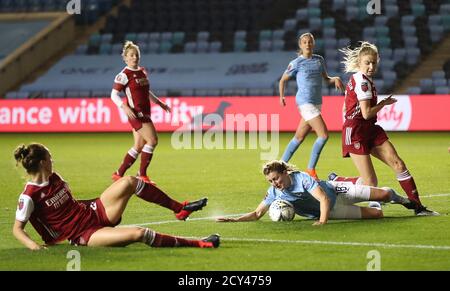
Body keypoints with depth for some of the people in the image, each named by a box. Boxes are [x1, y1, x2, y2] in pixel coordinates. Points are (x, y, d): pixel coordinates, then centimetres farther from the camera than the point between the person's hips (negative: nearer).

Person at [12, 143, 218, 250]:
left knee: (129, 182, -5)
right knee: (138, 233, -27)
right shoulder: (29, 196, -18)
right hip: (84, 234, -8)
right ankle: (195, 244, -18)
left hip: (92, 211, 8)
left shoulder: (54, 178, 5)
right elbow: (17, 228, -16)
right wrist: (32, 244, -31)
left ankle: (180, 209, 9)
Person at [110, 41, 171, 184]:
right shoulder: (124, 75, -9)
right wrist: (124, 107, -25)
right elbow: (114, 94, -11)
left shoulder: (143, 71, 14)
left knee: (139, 146, 8)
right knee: (152, 140, -17)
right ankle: (142, 174, -9)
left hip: (145, 112, 8)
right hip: (135, 113, -8)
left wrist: (160, 103, 26)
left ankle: (118, 174, 16)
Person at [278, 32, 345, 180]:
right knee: (323, 135, -16)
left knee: (299, 137, 12)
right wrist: (281, 96, -2)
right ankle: (311, 169, -8)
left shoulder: (319, 60, 10)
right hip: (305, 102, -6)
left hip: (317, 103, 6)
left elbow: (325, 78, 20)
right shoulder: (297, 63, -5)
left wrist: (335, 79, 0)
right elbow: (283, 79, 6)